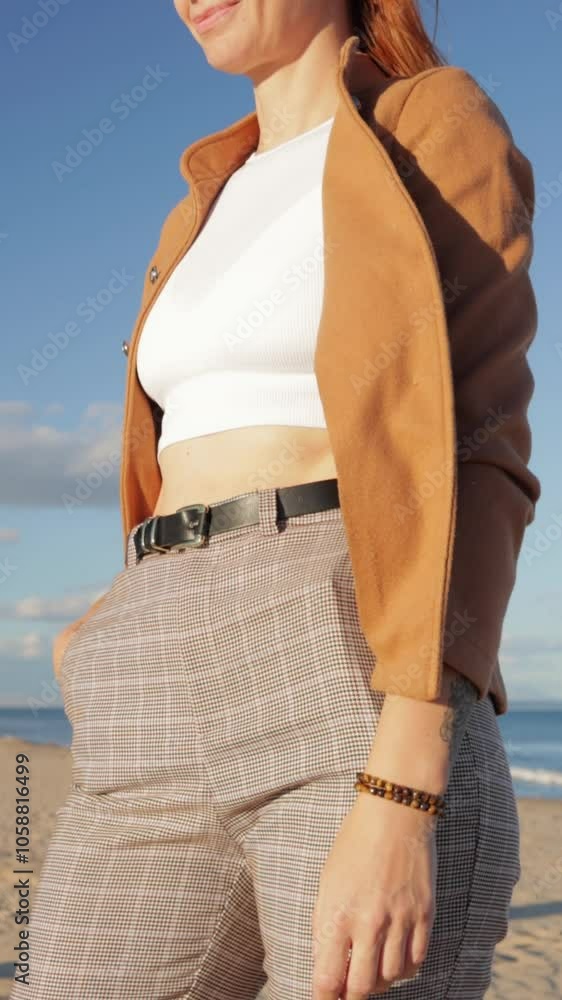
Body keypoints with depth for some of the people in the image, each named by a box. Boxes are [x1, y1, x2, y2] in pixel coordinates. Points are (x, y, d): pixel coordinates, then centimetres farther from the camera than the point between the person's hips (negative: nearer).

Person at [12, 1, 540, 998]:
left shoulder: (447, 130, 4)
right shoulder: (217, 207, 27)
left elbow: (470, 461, -9)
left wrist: (399, 799, -19)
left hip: (368, 714, -7)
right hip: (178, 726, 8)